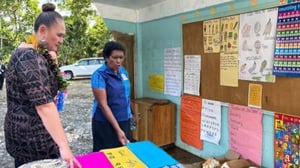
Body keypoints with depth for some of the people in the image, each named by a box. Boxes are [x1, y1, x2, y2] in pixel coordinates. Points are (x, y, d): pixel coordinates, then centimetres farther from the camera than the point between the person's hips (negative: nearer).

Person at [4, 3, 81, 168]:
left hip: (20, 130, 10)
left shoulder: (23, 52, 8)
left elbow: (42, 85, 14)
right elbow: (44, 104, -33)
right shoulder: (31, 58, -23)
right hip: (33, 136, -10)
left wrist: (51, 64, -5)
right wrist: (64, 146, -38)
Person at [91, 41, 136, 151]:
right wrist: (118, 129, -24)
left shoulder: (123, 71, 2)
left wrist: (129, 113, 15)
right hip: (106, 123, -6)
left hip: (125, 121, 6)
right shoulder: (99, 75, -17)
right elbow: (103, 104, -21)